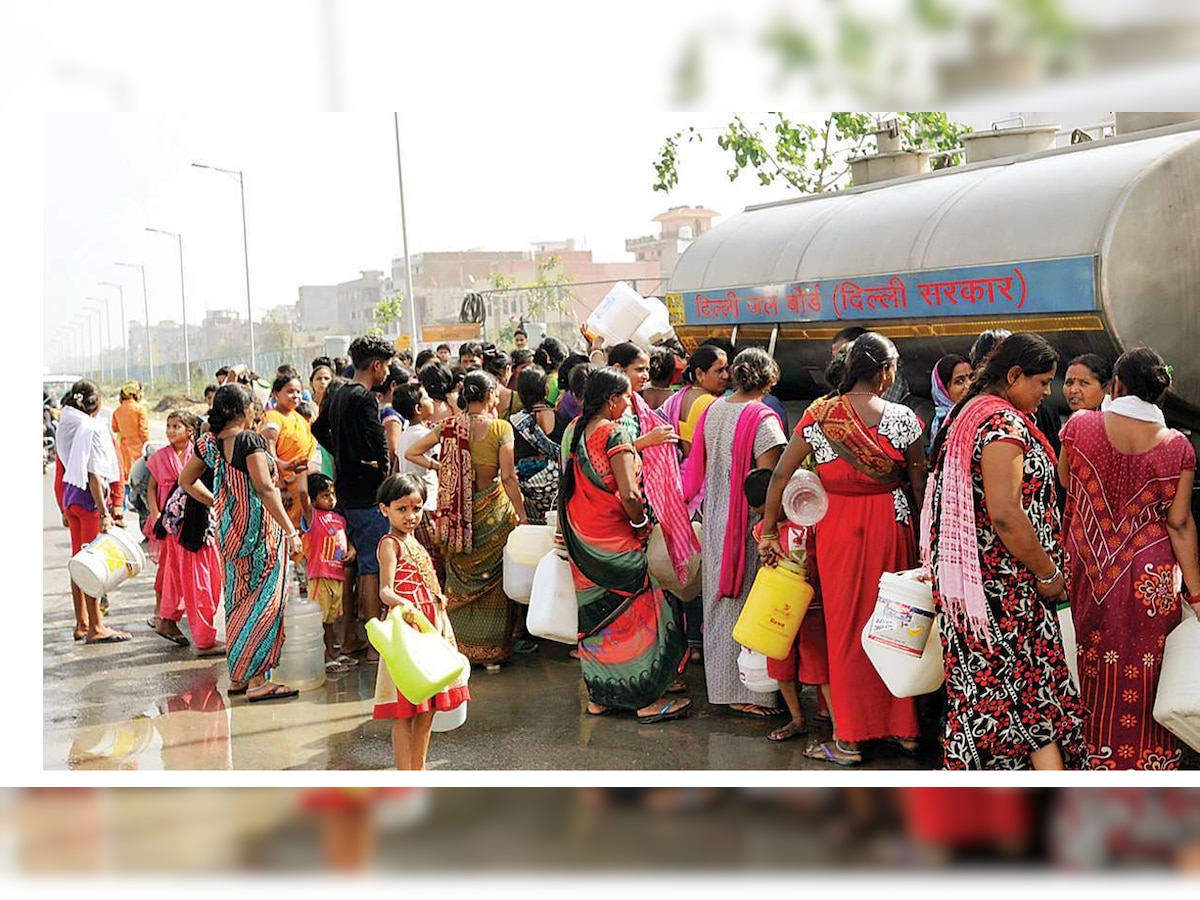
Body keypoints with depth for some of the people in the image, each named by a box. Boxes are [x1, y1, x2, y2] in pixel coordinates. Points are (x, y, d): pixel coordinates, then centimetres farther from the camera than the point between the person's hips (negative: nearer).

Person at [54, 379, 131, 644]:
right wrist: (105, 512, -20)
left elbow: (60, 472, 13)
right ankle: (95, 628, 0)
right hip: (91, 497, -8)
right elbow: (95, 475, -20)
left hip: (70, 497, 8)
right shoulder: (94, 429, -15)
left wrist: (64, 509, 20)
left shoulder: (65, 428, 8)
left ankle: (82, 623, 22)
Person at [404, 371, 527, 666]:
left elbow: (411, 453, 3)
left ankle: (459, 647, 20)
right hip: (492, 510, -3)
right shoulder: (500, 428, -11)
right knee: (492, 581, 8)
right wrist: (522, 515, -7)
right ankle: (492, 653, 13)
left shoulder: (448, 426, 0)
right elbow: (508, 477, -13)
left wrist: (438, 467, 9)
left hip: (458, 509, 3)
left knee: (460, 581, 15)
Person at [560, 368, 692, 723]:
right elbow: (629, 494, -26)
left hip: (580, 540, 8)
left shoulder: (573, 430, 5)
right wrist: (641, 522, -8)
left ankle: (598, 697, 22)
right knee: (634, 613, 2)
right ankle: (647, 699, 7)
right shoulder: (614, 434, -19)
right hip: (614, 541, -8)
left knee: (596, 613, 16)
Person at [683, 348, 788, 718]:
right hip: (749, 524, -7)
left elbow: (698, 467, 12)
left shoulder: (713, 410, 4)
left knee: (720, 603, 16)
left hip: (715, 520, 7)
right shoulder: (762, 419, -18)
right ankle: (747, 695, 5)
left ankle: (720, 685, 27)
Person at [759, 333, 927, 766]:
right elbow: (919, 485, -1)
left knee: (846, 625, 7)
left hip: (837, 525, 0)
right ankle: (902, 727, 24)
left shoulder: (819, 415, -5)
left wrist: (768, 531, 4)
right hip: (890, 522, 1)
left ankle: (848, 739, 10)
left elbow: (781, 474, -4)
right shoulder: (903, 418, -6)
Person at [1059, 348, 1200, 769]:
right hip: (1150, 581, 0)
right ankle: (1145, 765, 18)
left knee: (1090, 668, 15)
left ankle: (1089, 755, 25)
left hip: (1086, 571, 1)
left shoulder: (1080, 426, -9)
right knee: (1143, 676, 10)